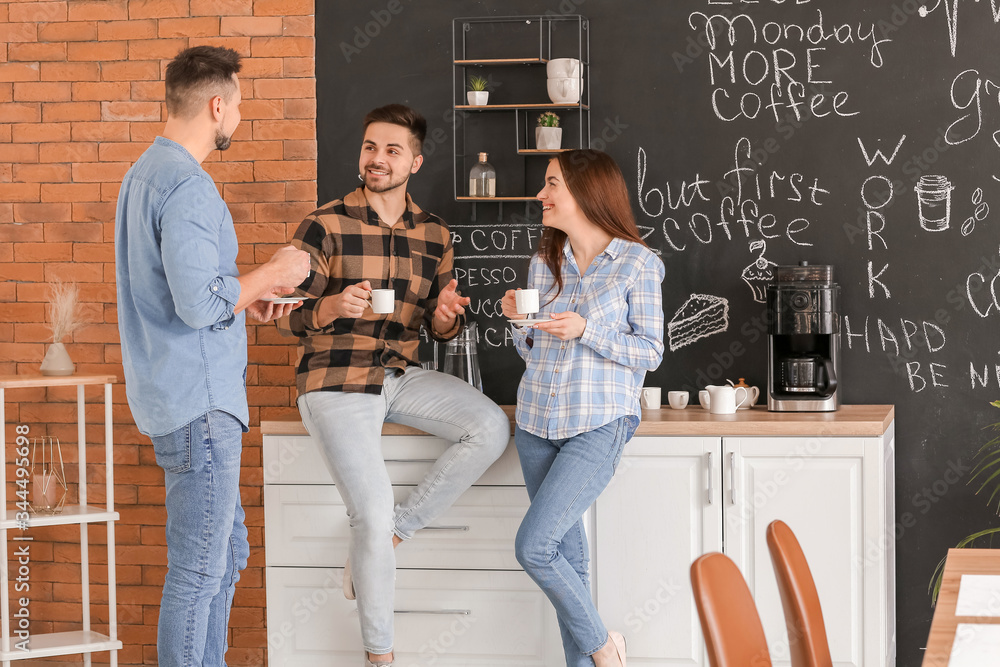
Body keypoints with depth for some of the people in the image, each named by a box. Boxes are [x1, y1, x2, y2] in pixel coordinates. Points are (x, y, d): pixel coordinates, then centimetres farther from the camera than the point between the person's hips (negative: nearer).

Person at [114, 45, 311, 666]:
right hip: (198, 403, -11)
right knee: (199, 569, -4)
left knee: (228, 551, 18)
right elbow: (199, 303, -25)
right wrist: (273, 273, -11)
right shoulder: (186, 186, -19)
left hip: (181, 398, 11)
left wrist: (248, 299, 18)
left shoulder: (147, 172, 15)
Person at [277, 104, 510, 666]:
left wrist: (446, 317, -13)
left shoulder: (434, 235, 7)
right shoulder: (325, 227, -6)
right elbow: (289, 318, -7)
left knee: (493, 428, -20)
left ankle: (389, 536, -7)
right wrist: (331, 308, -28)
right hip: (336, 382, -5)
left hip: (401, 376, 5)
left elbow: (440, 331, 12)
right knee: (373, 513, -16)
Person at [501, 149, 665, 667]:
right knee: (566, 552, 8)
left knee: (533, 546, -14)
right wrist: (518, 319, -4)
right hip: (537, 421, 6)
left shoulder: (637, 263, -5)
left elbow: (650, 352, -6)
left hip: (599, 424, -6)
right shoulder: (544, 262, 10)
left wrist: (586, 331, -18)